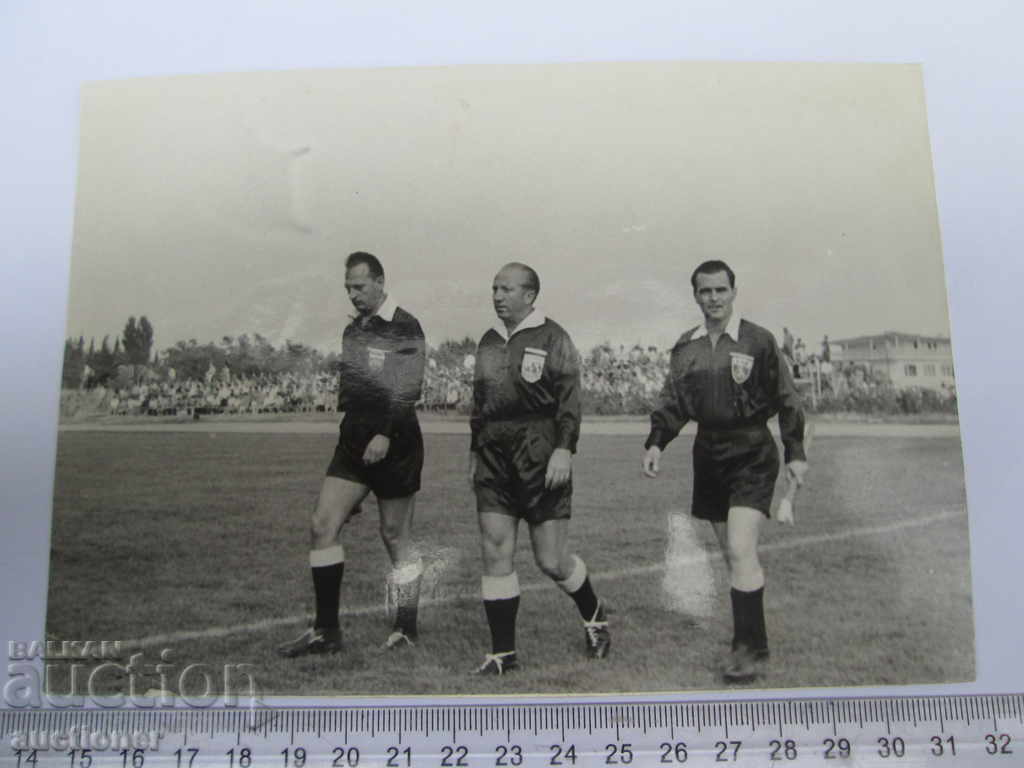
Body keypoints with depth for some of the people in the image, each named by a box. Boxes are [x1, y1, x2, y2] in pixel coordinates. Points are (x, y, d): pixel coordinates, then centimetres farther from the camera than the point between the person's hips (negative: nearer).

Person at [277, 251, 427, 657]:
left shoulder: (404, 327, -8)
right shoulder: (352, 329, 15)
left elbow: (408, 388, -16)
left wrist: (386, 434, -24)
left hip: (393, 444, -7)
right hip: (353, 440, 7)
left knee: (396, 537, 2)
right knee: (322, 525, -1)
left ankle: (406, 631, 18)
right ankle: (326, 630, 9)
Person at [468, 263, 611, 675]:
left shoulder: (552, 337, -3)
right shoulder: (488, 341, 15)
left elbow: (569, 398, -9)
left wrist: (564, 450, -18)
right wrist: (475, 452, 19)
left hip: (541, 456, -5)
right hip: (494, 458, 6)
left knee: (551, 560, 1)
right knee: (495, 555, 2)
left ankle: (594, 615, 31)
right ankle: (503, 653, 14)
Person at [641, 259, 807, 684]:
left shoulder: (758, 340, -6)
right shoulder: (686, 346, 7)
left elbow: (786, 399, -1)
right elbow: (672, 402, 10)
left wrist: (795, 452, -4)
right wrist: (655, 443, -4)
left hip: (752, 454, -5)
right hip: (708, 453, 5)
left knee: (740, 550, -14)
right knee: (731, 553, 12)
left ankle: (750, 648, -1)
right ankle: (751, 638, 26)